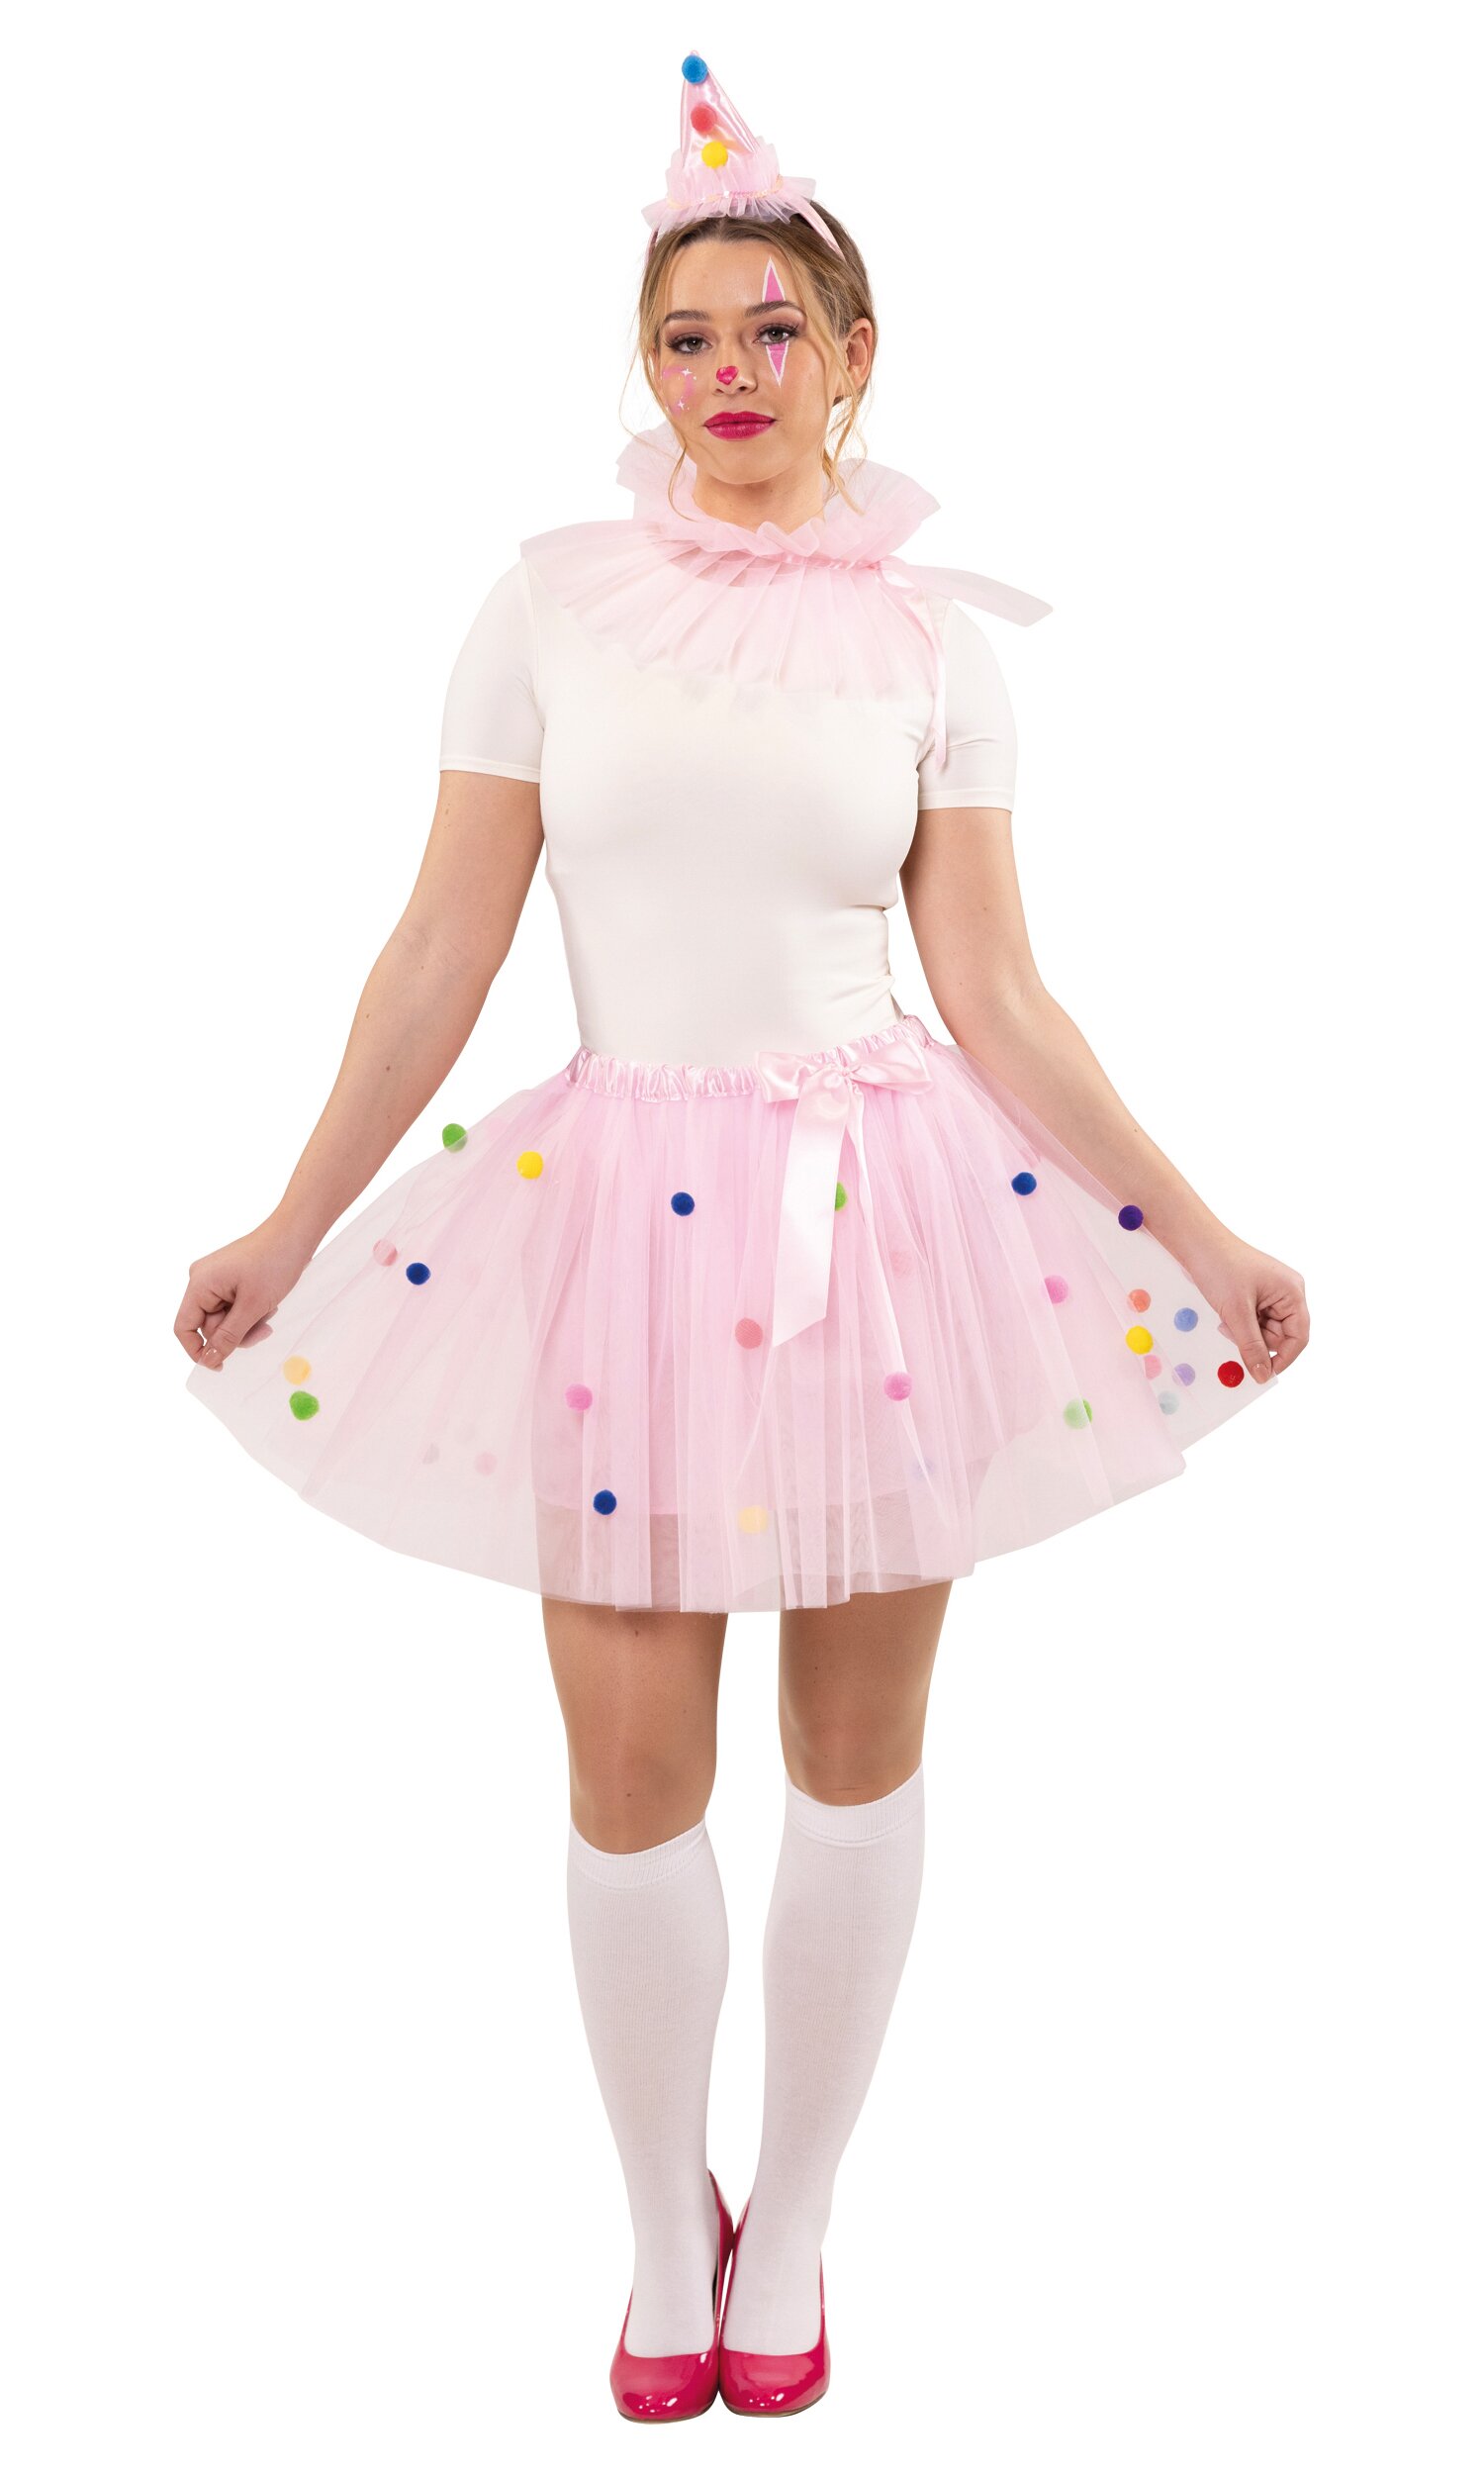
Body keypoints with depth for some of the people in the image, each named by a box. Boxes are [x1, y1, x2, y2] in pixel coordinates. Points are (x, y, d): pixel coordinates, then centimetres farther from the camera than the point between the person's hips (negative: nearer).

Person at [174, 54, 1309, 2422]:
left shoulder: (935, 640, 2)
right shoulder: (553, 601, 2)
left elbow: (999, 999, 2)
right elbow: (444, 952, 2)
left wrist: (1206, 1240, -1)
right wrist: (293, 1228, 0)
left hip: (885, 1207, 1)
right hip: (632, 1211, 0)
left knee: (858, 1745, 10)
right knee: (633, 1775, 4)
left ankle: (791, 2217, 32)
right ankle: (666, 2225, 30)